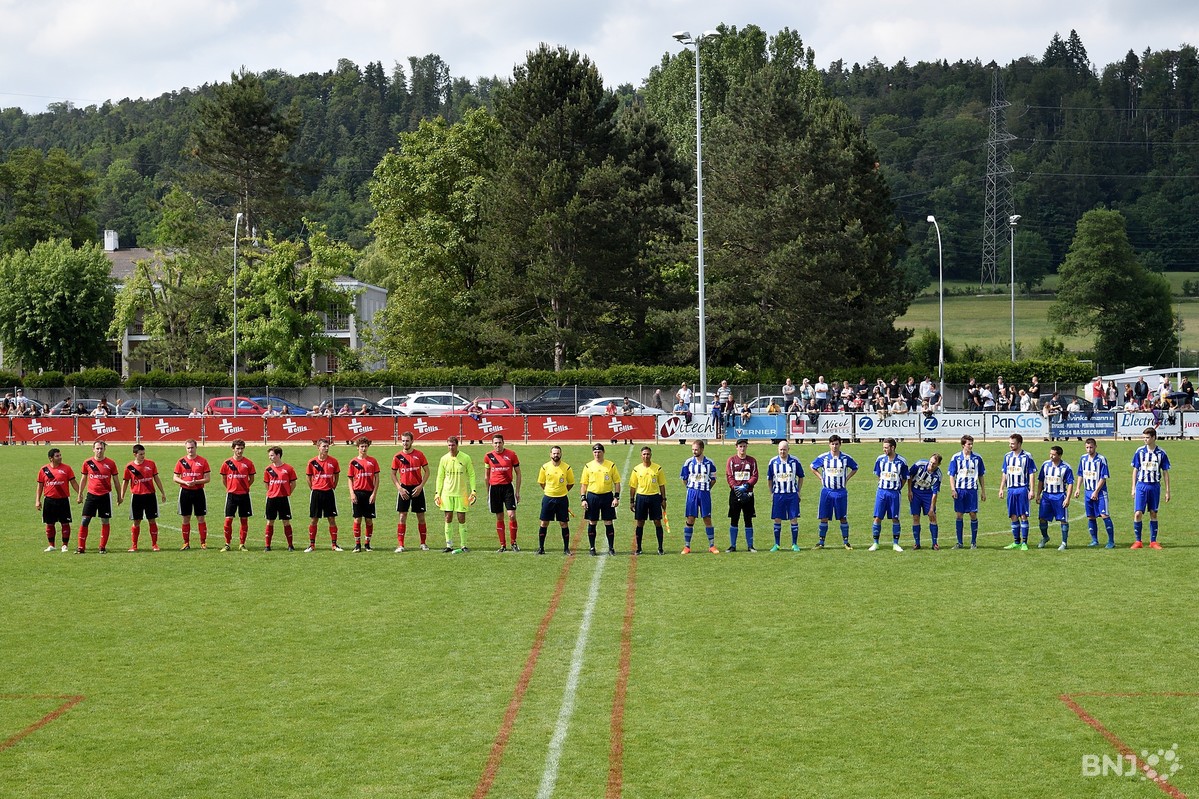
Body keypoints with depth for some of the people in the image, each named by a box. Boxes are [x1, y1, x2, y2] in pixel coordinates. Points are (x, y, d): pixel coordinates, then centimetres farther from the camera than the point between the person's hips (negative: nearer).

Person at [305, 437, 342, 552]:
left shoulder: (333, 461, 0)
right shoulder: (312, 462, -2)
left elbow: (337, 476, 12)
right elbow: (309, 478, 10)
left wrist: (333, 487, 7)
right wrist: (313, 489, 6)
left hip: (329, 493, 0)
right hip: (316, 493, 0)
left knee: (332, 519, 1)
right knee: (313, 519, 3)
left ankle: (334, 545, 7)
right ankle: (312, 545, 10)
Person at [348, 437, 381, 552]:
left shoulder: (372, 461, 4)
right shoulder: (353, 462, 5)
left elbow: (377, 478, 4)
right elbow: (350, 479, 7)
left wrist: (374, 493, -5)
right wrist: (352, 493, -5)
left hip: (369, 493, 0)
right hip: (357, 493, 0)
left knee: (369, 520, 2)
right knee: (357, 519, -2)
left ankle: (367, 544, 11)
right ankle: (357, 544, 3)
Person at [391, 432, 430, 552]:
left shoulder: (419, 455, -1)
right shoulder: (398, 457, 1)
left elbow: (427, 471, 2)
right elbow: (393, 474, 6)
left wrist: (421, 486, -9)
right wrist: (399, 488, -7)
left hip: (417, 488, 0)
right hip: (404, 488, 0)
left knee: (421, 516, 4)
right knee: (402, 516, -3)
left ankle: (423, 543, 15)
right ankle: (400, 545, -1)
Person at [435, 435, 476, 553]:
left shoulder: (465, 458, -2)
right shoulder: (444, 459, 3)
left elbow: (471, 475, 2)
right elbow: (440, 476, 10)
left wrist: (473, 491, -5)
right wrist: (437, 492, 4)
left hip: (461, 493, -2)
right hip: (447, 493, 2)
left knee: (461, 519, -1)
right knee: (448, 519, 1)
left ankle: (463, 545, 6)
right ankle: (449, 545, 6)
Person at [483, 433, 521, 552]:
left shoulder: (511, 455, -1)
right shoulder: (488, 456, 5)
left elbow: (518, 473, 5)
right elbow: (486, 476, 15)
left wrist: (517, 491, 1)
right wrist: (488, 492, 13)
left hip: (508, 487, -2)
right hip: (494, 487, 2)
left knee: (512, 515, -11)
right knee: (499, 518, 5)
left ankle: (514, 543, 3)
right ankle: (503, 545, 11)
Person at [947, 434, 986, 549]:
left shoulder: (977, 458, 6)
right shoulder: (956, 458, 3)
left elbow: (981, 476, 11)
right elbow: (952, 475, 4)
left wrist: (983, 492, 9)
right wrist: (953, 490, -7)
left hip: (973, 489, 0)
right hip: (960, 490, 0)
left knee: (973, 514, -1)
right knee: (959, 515, 1)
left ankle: (973, 542, 9)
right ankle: (959, 542, 9)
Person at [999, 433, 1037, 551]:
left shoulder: (1027, 457, -4)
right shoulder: (1007, 456, 11)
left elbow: (1031, 474, -3)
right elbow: (1004, 473, 17)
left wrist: (1031, 490, -9)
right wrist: (1001, 489, 13)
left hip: (1022, 489, -5)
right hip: (1011, 490, 5)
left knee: (1023, 516, -5)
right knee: (1013, 517, 7)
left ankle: (1024, 542, -1)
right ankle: (1016, 542, 15)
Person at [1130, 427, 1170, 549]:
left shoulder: (1161, 453, 0)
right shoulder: (1139, 452, 1)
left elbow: (1165, 473, 5)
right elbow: (1135, 470, 8)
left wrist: (1167, 491, 3)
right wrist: (1133, 488, 4)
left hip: (1155, 486, 0)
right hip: (1141, 485, 0)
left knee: (1153, 514, 6)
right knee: (1138, 513, -8)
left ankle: (1153, 541, 13)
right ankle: (1138, 541, 0)